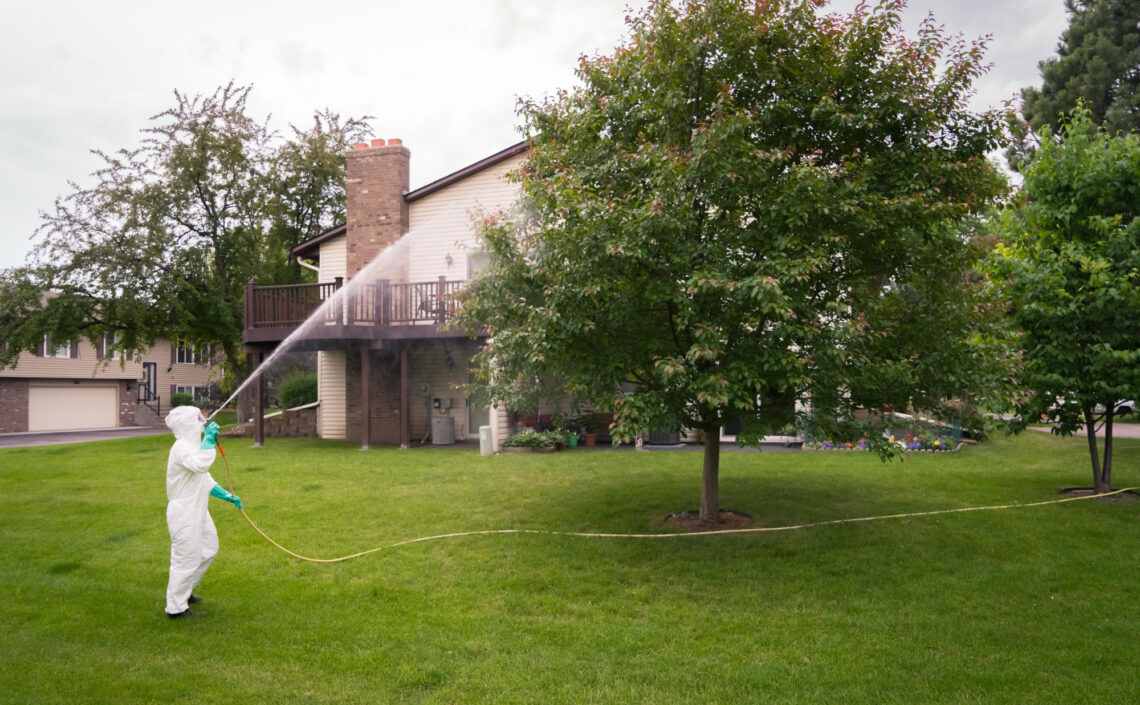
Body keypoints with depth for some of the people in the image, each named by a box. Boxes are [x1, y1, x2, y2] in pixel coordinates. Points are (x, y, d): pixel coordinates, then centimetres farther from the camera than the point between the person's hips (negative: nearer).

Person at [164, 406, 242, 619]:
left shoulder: (192, 445, 13)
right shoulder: (182, 447, -20)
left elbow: (204, 479, 20)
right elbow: (201, 464, -43)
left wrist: (228, 496, 16)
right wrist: (209, 438, -32)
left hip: (197, 510, 10)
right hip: (184, 513, -10)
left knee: (208, 550, 21)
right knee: (186, 559, -1)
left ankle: (184, 591, 36)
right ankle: (176, 607, 13)